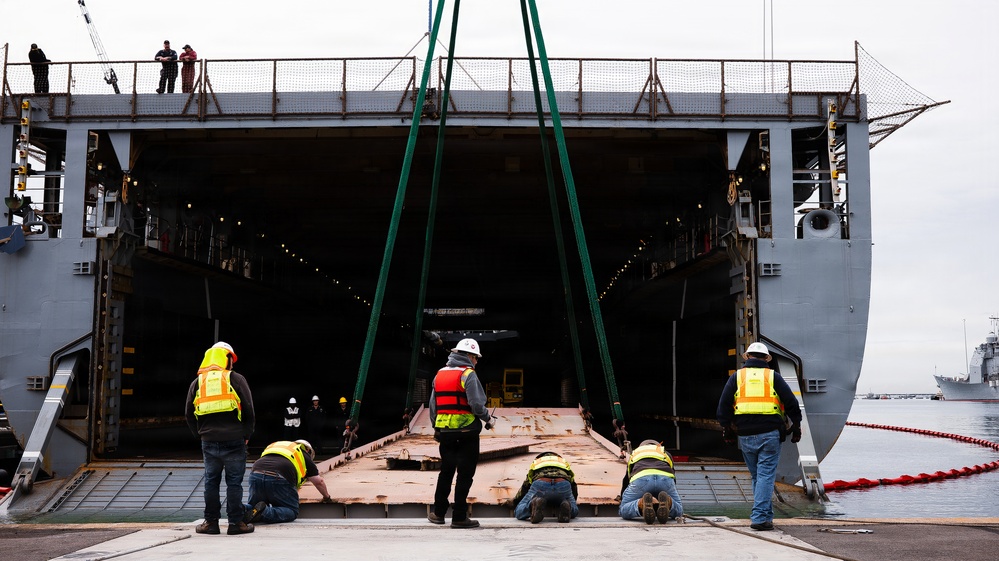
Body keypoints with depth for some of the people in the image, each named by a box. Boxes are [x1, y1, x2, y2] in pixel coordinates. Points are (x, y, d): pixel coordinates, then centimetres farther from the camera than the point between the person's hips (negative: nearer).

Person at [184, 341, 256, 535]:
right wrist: (246, 435, 8)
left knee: (211, 481, 11)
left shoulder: (197, 382, 10)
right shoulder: (236, 379, 0)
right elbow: (248, 410, -2)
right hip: (234, 441, -3)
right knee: (234, 482, 2)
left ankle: (211, 522, 14)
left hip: (209, 442, 3)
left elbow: (189, 414, 11)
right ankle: (236, 523, 4)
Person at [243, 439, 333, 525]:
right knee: (292, 511, 11)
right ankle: (264, 512, -18)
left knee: (253, 508, 23)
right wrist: (327, 497, 53)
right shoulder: (304, 456, 28)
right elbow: (319, 482, 33)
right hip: (279, 479, -5)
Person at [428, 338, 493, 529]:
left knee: (446, 472, 16)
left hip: (445, 431, 6)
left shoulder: (439, 375, 12)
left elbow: (433, 405, 15)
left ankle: (438, 513, 21)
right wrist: (487, 419, -2)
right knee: (465, 474, 0)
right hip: (467, 430, -6)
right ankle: (459, 517, 2)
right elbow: (477, 404, -18)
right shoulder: (468, 375, -10)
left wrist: (436, 428, 23)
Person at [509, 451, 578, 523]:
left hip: (541, 484, -1)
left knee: (519, 513, 10)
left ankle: (535, 505, -24)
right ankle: (565, 506, -11)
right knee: (574, 511, 27)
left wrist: (514, 501, 57)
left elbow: (525, 486, 39)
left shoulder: (535, 463, 41)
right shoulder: (564, 463, 42)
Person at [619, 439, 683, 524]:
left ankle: (641, 503, -24)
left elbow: (625, 482, 47)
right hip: (665, 478, 1)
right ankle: (666, 502, -19)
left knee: (624, 511, 11)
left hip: (640, 478, -1)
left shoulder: (634, 454, 42)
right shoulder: (666, 454, 41)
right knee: (677, 511, 19)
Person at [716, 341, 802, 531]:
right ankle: (760, 517, -11)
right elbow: (791, 403, 4)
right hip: (770, 434, -2)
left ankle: (766, 514, 19)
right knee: (766, 475, -3)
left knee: (756, 476, 14)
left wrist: (726, 429, 16)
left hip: (746, 436, 2)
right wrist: (796, 426, 14)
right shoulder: (773, 377, 6)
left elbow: (723, 406, 8)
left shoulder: (737, 377, 9)